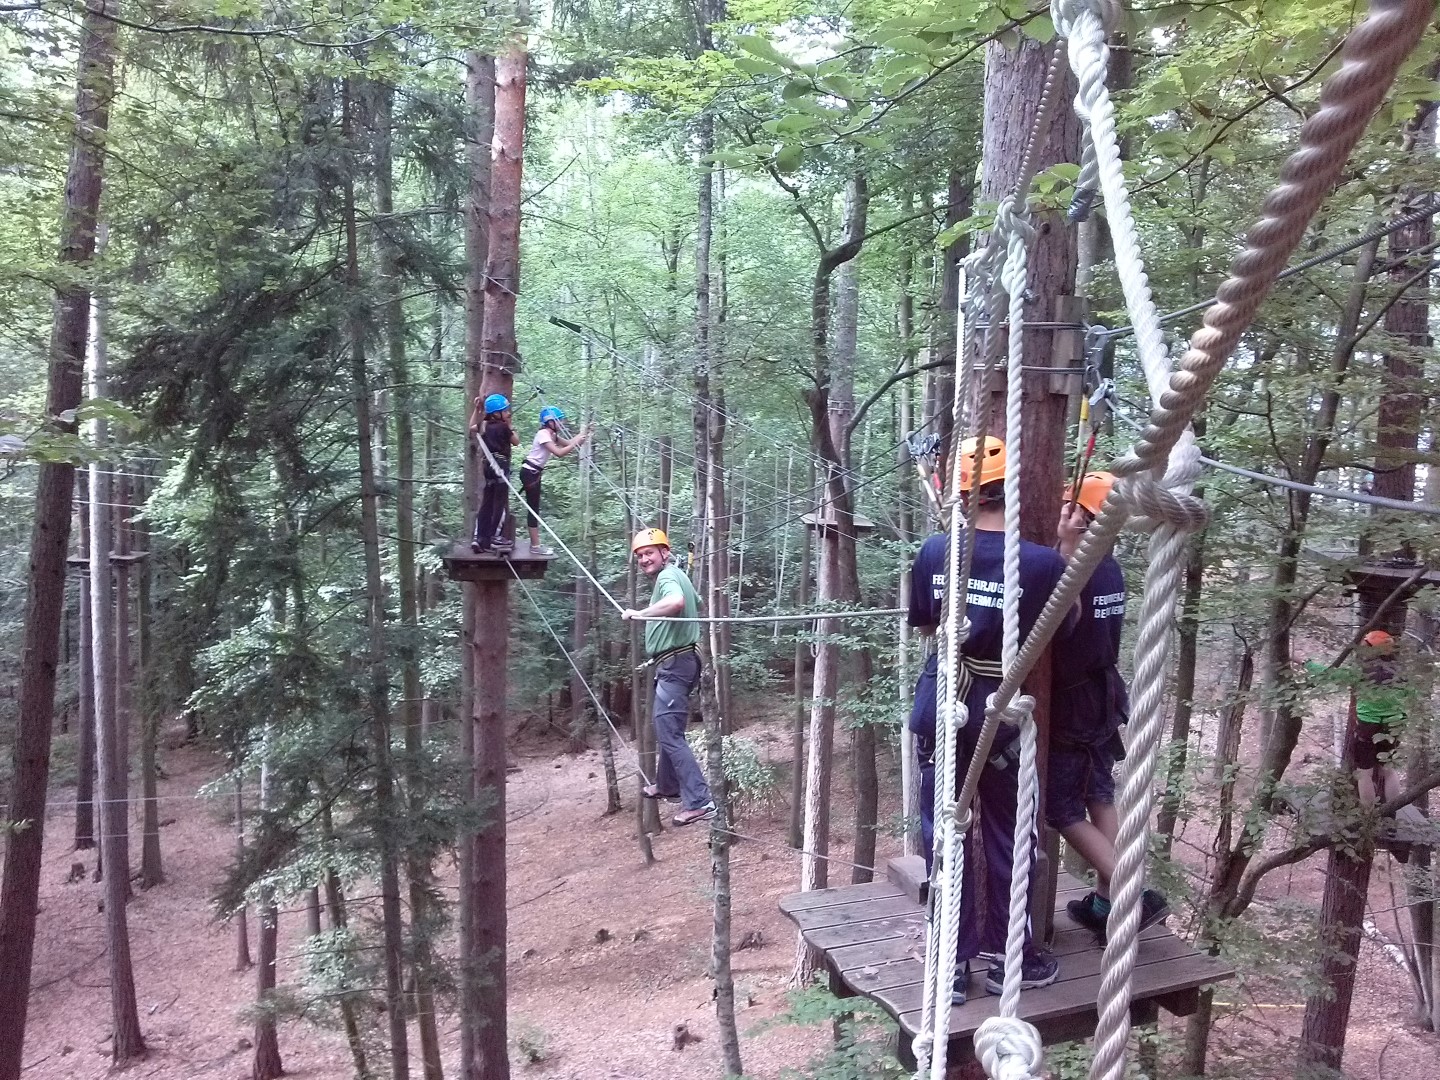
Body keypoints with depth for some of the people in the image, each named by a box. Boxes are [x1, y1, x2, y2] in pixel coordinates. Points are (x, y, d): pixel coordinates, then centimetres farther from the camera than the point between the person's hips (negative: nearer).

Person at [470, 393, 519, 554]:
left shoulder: (485, 426, 8)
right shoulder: (503, 427, -10)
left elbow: (472, 428, 28)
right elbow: (516, 442, 3)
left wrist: (477, 408, 23)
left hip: (488, 465, 7)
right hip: (501, 466, -7)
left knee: (486, 503, 9)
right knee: (500, 503, -1)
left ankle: (480, 538, 6)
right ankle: (496, 538, -1)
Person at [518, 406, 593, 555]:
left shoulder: (552, 435, 11)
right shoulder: (543, 434, -18)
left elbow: (568, 443, 10)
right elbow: (559, 453, -27)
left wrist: (584, 432, 3)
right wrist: (577, 442, -22)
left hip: (534, 473, 10)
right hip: (530, 473, -10)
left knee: (534, 508, 10)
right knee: (533, 509, -7)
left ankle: (535, 545, 14)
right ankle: (535, 546, -5)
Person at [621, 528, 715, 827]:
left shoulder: (667, 577, -16)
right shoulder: (675, 576, 17)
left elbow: (677, 602, -40)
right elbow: (697, 604, 35)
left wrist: (639, 613, -31)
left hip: (675, 665, -11)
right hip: (676, 663, 11)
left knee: (670, 734, -12)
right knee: (666, 728, 23)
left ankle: (699, 802, -15)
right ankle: (667, 786, 39)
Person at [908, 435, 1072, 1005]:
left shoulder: (934, 552, -7)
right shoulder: (1043, 562, -14)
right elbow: (1065, 628, 6)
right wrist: (1071, 549, 12)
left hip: (940, 711, 2)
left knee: (945, 835, 11)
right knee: (1007, 839, 14)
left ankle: (952, 963, 20)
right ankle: (1008, 959, 28)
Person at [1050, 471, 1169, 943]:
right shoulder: (1109, 569, 4)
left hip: (1071, 704, -9)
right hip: (1101, 697, 9)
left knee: (1063, 807, 2)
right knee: (1099, 798, 14)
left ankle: (1134, 897, -1)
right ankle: (1104, 901, 22)